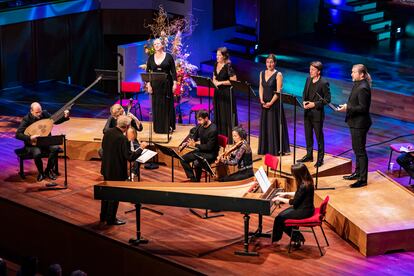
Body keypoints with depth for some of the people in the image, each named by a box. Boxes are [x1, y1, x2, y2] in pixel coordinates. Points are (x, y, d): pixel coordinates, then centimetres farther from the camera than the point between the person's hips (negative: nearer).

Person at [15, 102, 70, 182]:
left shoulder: (45, 114, -2)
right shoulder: (27, 119, -15)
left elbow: (56, 121, 12)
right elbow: (18, 134, -18)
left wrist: (65, 117, -8)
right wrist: (30, 138, -33)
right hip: (32, 144, -4)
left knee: (55, 148, -26)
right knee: (37, 153, -35)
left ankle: (48, 170, -6)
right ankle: (41, 173, -6)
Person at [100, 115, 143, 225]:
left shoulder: (108, 133, -4)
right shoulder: (122, 139, -28)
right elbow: (130, 157, -25)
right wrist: (141, 149, -13)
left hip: (106, 169, 8)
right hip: (117, 171, -8)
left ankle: (104, 216, 35)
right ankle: (111, 219, 17)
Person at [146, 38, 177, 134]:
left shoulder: (169, 57, -2)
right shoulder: (151, 58, 5)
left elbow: (173, 71, -1)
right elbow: (148, 72, 6)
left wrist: (174, 83, -8)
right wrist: (148, 85, -2)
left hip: (166, 84, -2)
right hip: (155, 84, 2)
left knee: (167, 104, 1)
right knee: (156, 105, 4)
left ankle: (168, 126, 9)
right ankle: (157, 127, 11)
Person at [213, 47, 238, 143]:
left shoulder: (228, 66, -15)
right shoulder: (216, 65, 7)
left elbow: (234, 80, -18)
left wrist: (221, 82, -16)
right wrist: (214, 82, -1)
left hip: (227, 93, -7)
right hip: (218, 93, 7)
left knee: (227, 116, -2)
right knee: (218, 115, 11)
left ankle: (229, 138, 3)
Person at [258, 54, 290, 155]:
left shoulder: (278, 75, -8)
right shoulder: (262, 73, 9)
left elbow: (278, 91, -12)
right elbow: (261, 88, 9)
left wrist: (271, 103, -16)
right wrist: (261, 100, -5)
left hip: (275, 104, -6)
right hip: (264, 104, 6)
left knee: (274, 125, -2)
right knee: (265, 125, 9)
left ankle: (276, 149, 5)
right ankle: (265, 148, 18)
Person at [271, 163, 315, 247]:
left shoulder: (304, 186, -28)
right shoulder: (307, 181, 1)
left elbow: (294, 202, -20)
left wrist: (280, 199, -9)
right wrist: (286, 193, 20)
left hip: (304, 211, -10)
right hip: (305, 207, 10)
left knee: (279, 218, -6)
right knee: (281, 214, 13)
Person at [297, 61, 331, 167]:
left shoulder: (324, 83, -15)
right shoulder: (308, 79, 6)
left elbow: (327, 99, -14)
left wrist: (314, 104, -19)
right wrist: (304, 101, -2)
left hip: (317, 113, -7)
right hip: (307, 113, 7)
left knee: (319, 137, 3)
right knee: (308, 135, 16)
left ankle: (320, 159, 12)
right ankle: (309, 155, 29)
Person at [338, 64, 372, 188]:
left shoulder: (363, 88, -22)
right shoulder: (358, 85, 10)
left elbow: (363, 108, -24)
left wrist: (348, 108, -25)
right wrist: (347, 105, 8)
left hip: (360, 124, -11)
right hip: (355, 123, 11)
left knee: (360, 150, -5)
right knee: (356, 149, 22)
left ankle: (363, 179, 1)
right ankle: (358, 172, 35)